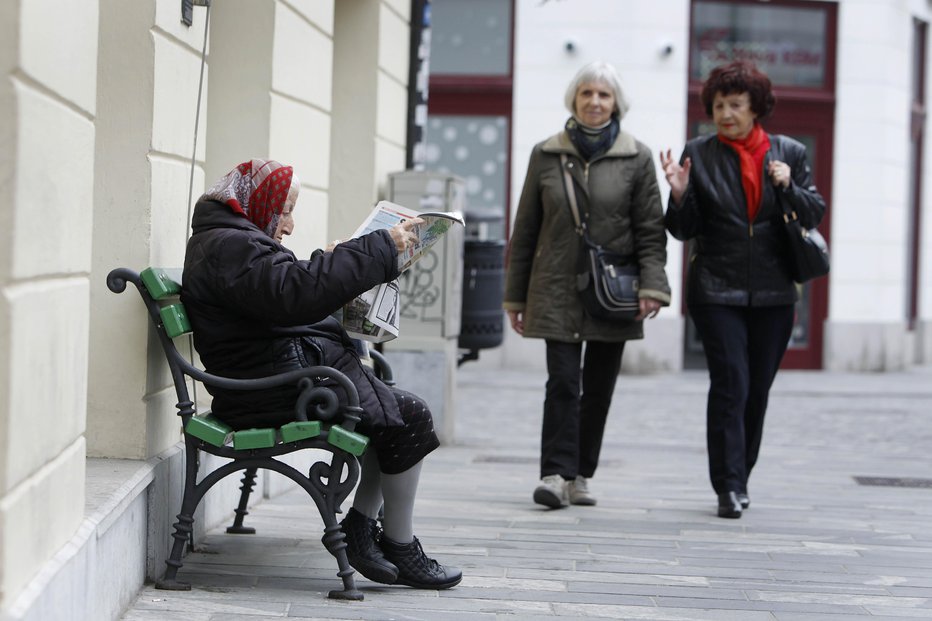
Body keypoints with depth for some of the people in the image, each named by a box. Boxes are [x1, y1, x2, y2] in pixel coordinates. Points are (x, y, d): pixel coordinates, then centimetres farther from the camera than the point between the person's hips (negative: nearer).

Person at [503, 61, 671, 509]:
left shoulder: (636, 158, 4)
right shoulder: (546, 155, 6)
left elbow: (650, 230, 1)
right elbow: (525, 229, 10)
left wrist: (652, 286, -12)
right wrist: (515, 296, 9)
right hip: (557, 291, -1)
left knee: (598, 387, 6)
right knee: (563, 382, -11)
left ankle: (580, 476, 15)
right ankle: (556, 474, -13)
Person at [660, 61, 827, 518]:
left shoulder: (789, 154, 6)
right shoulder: (699, 154, 2)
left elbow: (813, 215, 7)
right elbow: (685, 229, 1)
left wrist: (789, 187, -10)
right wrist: (680, 194, -18)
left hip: (773, 293, 2)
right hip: (716, 292, -2)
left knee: (758, 390, 8)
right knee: (730, 382, -12)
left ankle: (739, 478, 23)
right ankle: (729, 488, -10)